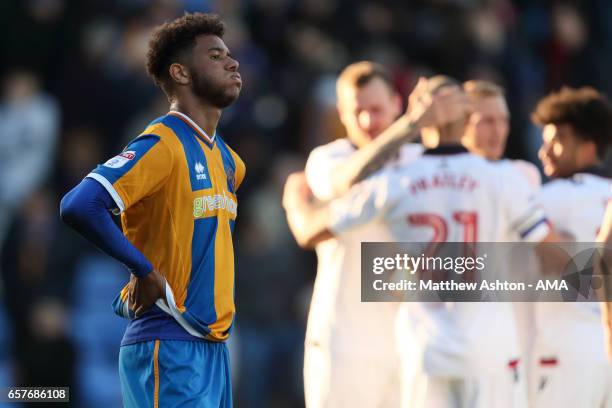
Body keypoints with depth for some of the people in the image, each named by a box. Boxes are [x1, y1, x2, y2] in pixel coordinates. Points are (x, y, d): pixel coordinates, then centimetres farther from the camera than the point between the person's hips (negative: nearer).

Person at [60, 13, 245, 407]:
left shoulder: (228, 161, 15)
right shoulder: (163, 144, -11)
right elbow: (80, 206, -24)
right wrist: (145, 270, -16)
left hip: (213, 345, 8)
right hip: (170, 349, -8)